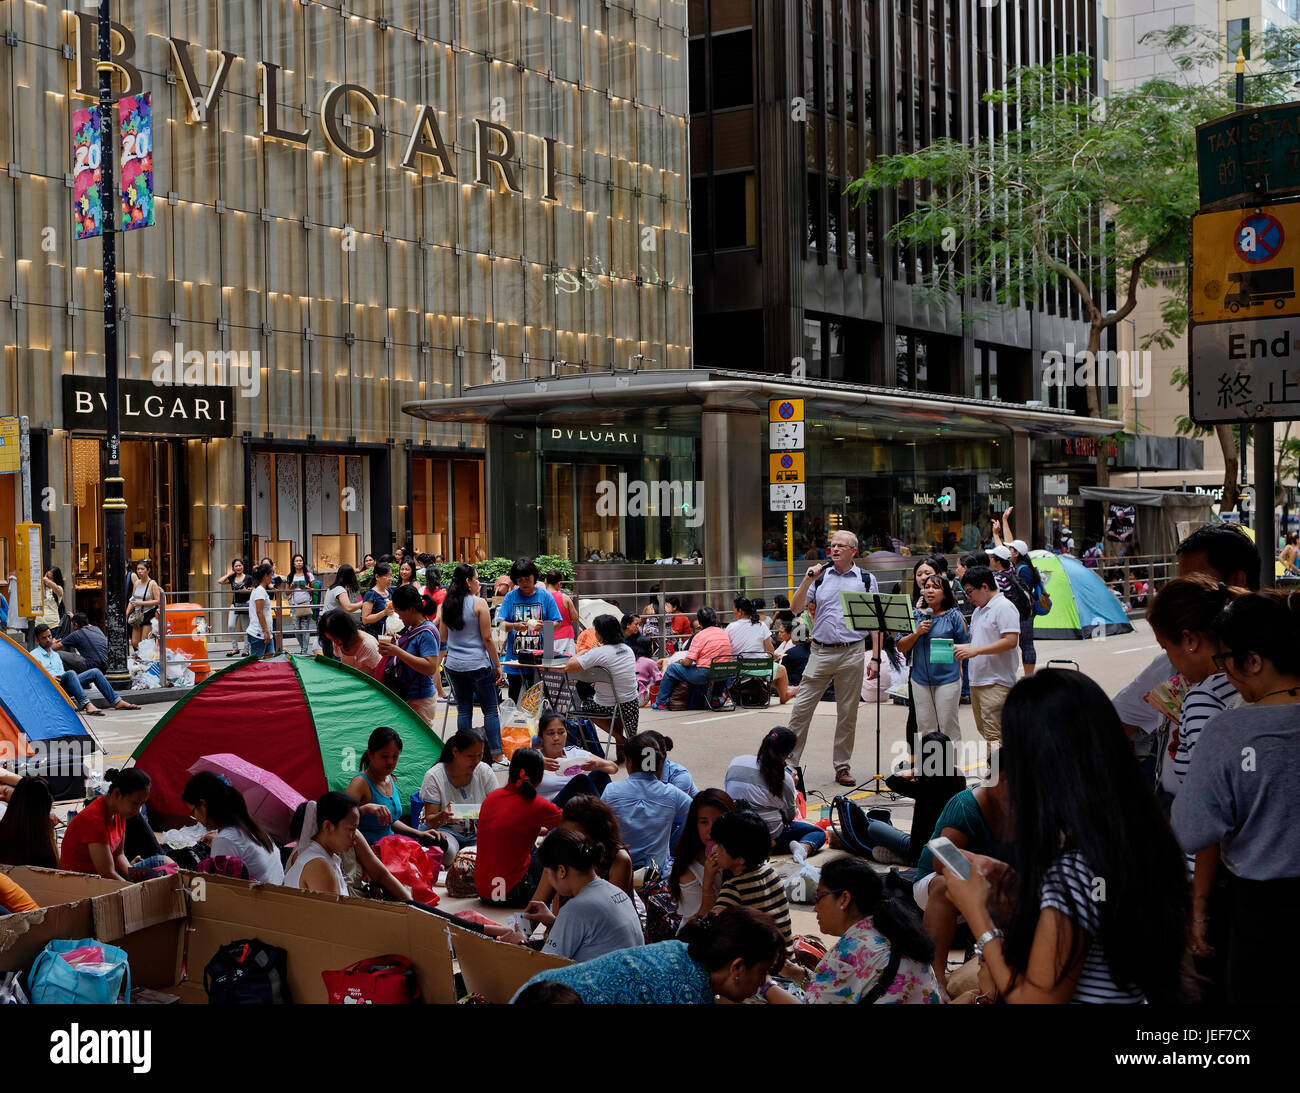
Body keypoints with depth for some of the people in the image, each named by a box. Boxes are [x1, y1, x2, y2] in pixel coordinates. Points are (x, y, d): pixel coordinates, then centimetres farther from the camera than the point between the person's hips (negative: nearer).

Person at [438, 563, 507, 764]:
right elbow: (487, 638, -10)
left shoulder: (447, 604, 4)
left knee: (463, 709, 11)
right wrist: (497, 665, -4)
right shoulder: (479, 603, -11)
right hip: (478, 664, -5)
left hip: (454, 665, 5)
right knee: (490, 710, 4)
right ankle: (496, 753, 4)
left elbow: (442, 637, 10)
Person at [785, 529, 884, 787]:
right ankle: (789, 761, 4)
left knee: (848, 713, 5)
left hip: (852, 652, -1)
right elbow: (795, 609, 3)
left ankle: (842, 766, 15)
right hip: (821, 651, 1)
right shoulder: (820, 577, 8)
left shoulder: (866, 580, 6)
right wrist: (807, 580, -10)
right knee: (801, 708, -3)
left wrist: (875, 658, -2)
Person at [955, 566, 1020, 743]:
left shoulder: (1004, 607, -10)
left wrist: (975, 651, -21)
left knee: (993, 735, -14)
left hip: (996, 683, -10)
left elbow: (1010, 641, -20)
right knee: (983, 730, 13)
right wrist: (961, 648, 10)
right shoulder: (979, 611, 20)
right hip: (977, 682, 10)